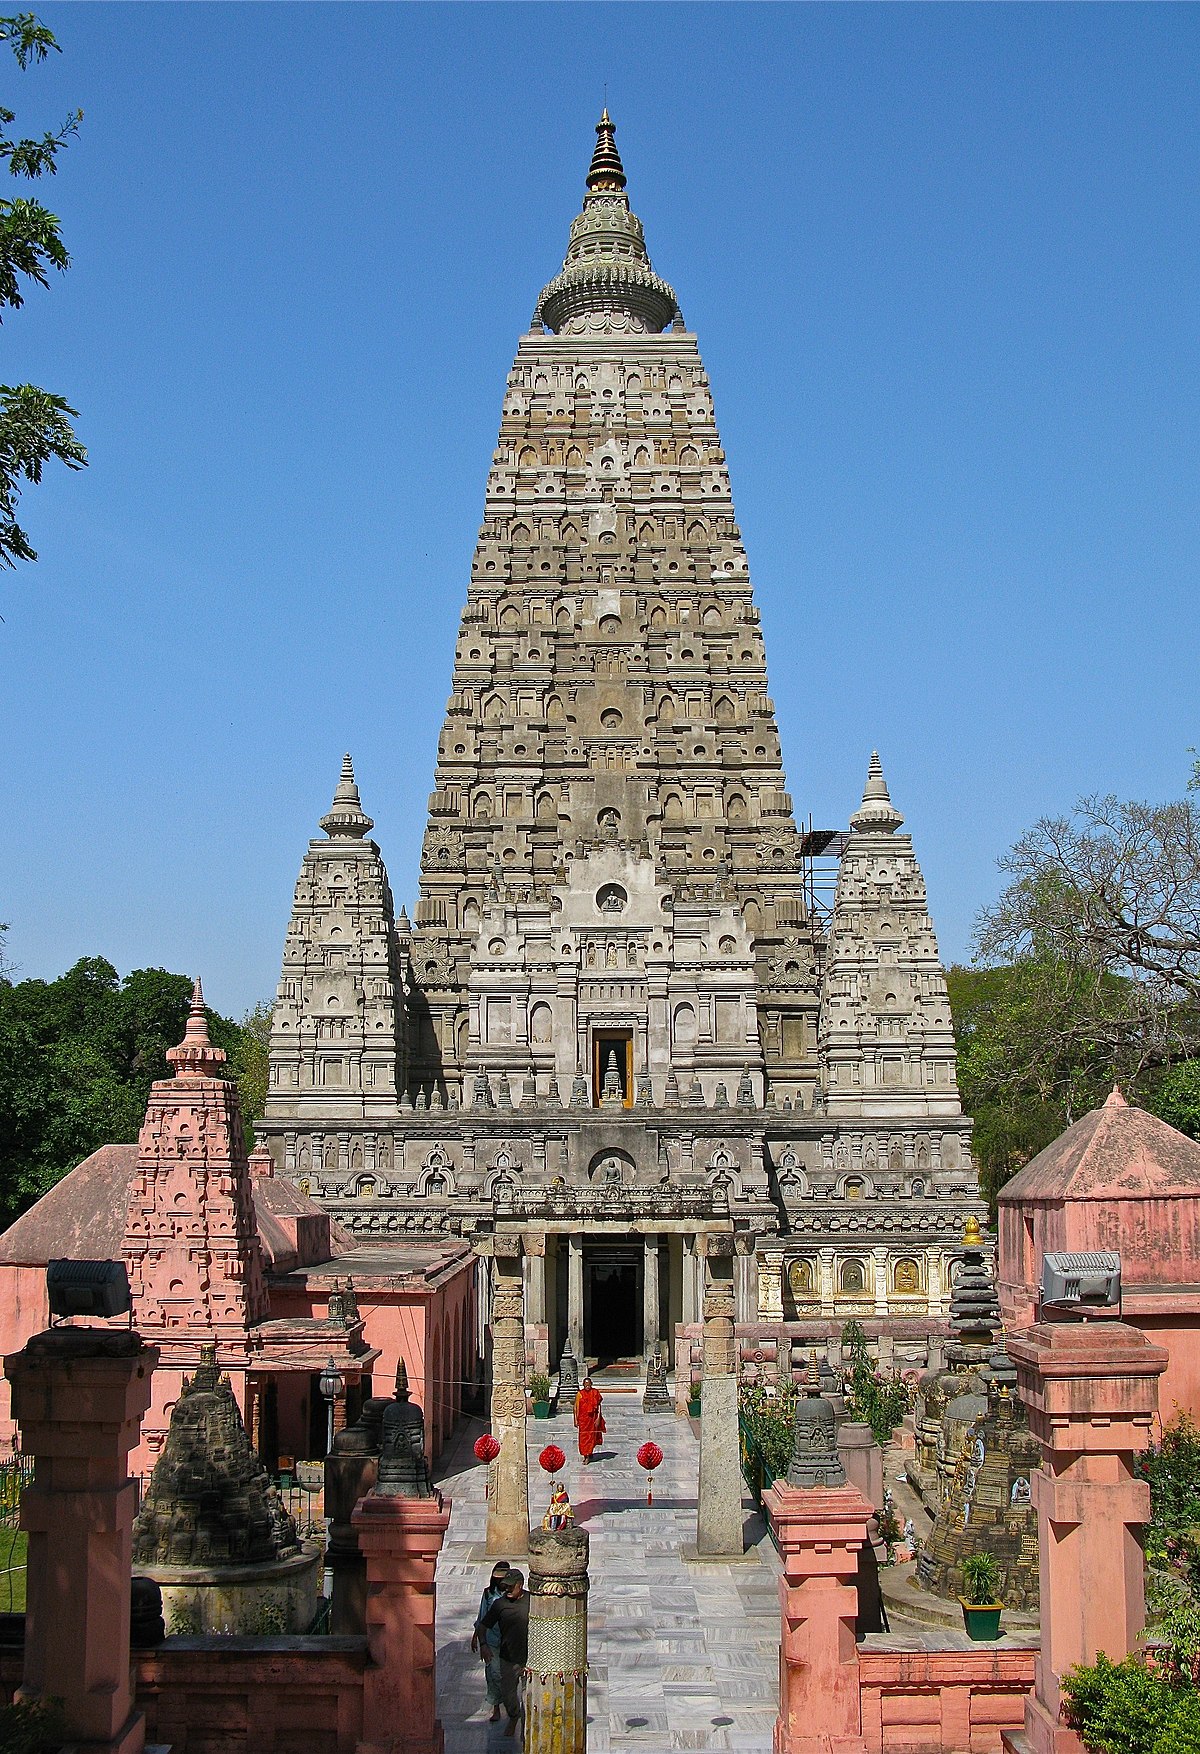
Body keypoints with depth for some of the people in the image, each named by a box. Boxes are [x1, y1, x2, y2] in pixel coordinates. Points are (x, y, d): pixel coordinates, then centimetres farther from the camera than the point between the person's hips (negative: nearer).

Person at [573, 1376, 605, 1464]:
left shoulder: (595, 1393, -2)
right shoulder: (580, 1394, -3)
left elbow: (599, 1406, -1)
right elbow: (576, 1408, 0)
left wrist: (598, 1418, -8)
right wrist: (575, 1420, -3)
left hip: (593, 1418, 0)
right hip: (583, 1418, 0)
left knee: (592, 1437, 3)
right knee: (583, 1437, 2)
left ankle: (588, 1456, 13)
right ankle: (585, 1455, 13)